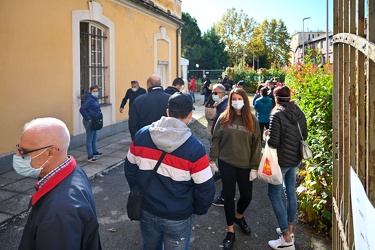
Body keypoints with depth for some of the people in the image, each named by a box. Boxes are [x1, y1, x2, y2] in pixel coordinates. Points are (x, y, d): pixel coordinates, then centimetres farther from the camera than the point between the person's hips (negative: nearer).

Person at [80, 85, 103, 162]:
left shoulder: (94, 99, 10)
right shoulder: (89, 99, -18)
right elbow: (82, 109, -25)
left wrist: (99, 111, 5)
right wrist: (88, 119, -23)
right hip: (90, 122, -10)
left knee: (94, 137, 22)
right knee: (89, 139, -3)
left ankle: (94, 151, 38)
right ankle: (90, 156, 2)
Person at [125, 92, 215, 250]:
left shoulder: (141, 136, -10)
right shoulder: (195, 149, -23)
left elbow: (130, 169, 2)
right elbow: (206, 189, -18)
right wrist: (198, 211, 2)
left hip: (147, 211, 4)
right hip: (178, 217, -3)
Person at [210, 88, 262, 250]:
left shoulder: (252, 120, -1)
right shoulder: (223, 118, -2)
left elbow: (256, 145, -1)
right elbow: (216, 140, 1)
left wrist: (254, 167, -5)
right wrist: (212, 159, -4)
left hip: (245, 165, 1)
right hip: (226, 163, -1)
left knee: (247, 196, 8)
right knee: (229, 196, 4)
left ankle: (239, 217, 42)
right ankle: (230, 231, 19)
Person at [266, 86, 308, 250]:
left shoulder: (277, 115, -19)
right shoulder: (299, 113, 3)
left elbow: (273, 142, -20)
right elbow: (304, 136, 13)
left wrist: (268, 135, -1)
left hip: (282, 160, -8)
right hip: (296, 159, 8)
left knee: (274, 194, 1)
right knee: (290, 192, 18)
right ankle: (289, 229, 30)